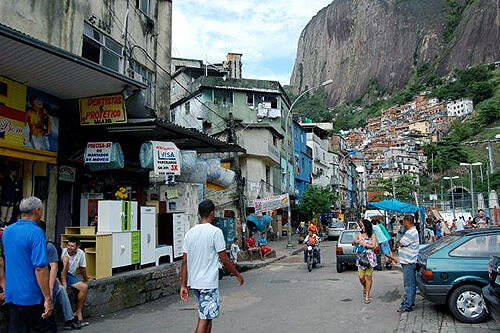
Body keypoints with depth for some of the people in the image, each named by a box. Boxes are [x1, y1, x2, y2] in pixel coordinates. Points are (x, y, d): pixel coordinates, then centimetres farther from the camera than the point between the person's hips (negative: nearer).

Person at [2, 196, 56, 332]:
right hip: (31, 296, -7)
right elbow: (40, 268, -23)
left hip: (12, 294, 8)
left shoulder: (7, 231, 7)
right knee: (48, 328, 6)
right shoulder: (36, 233, -18)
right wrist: (48, 298, -20)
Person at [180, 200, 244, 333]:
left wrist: (183, 285, 9)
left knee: (205, 316, 21)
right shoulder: (215, 232, -12)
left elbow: (185, 261, 5)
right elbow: (224, 259, -11)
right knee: (204, 319, -2)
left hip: (193, 282, 7)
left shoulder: (190, 232, 6)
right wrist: (237, 274, 3)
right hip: (208, 283, -7)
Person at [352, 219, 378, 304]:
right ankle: (365, 288, 31)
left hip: (370, 258, -2)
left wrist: (365, 244, -13)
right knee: (361, 277, -1)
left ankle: (367, 296, 8)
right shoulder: (359, 234, 7)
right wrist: (356, 241, -8)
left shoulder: (372, 235, 2)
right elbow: (353, 243, 13)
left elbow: (373, 246, -6)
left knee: (369, 276, -2)